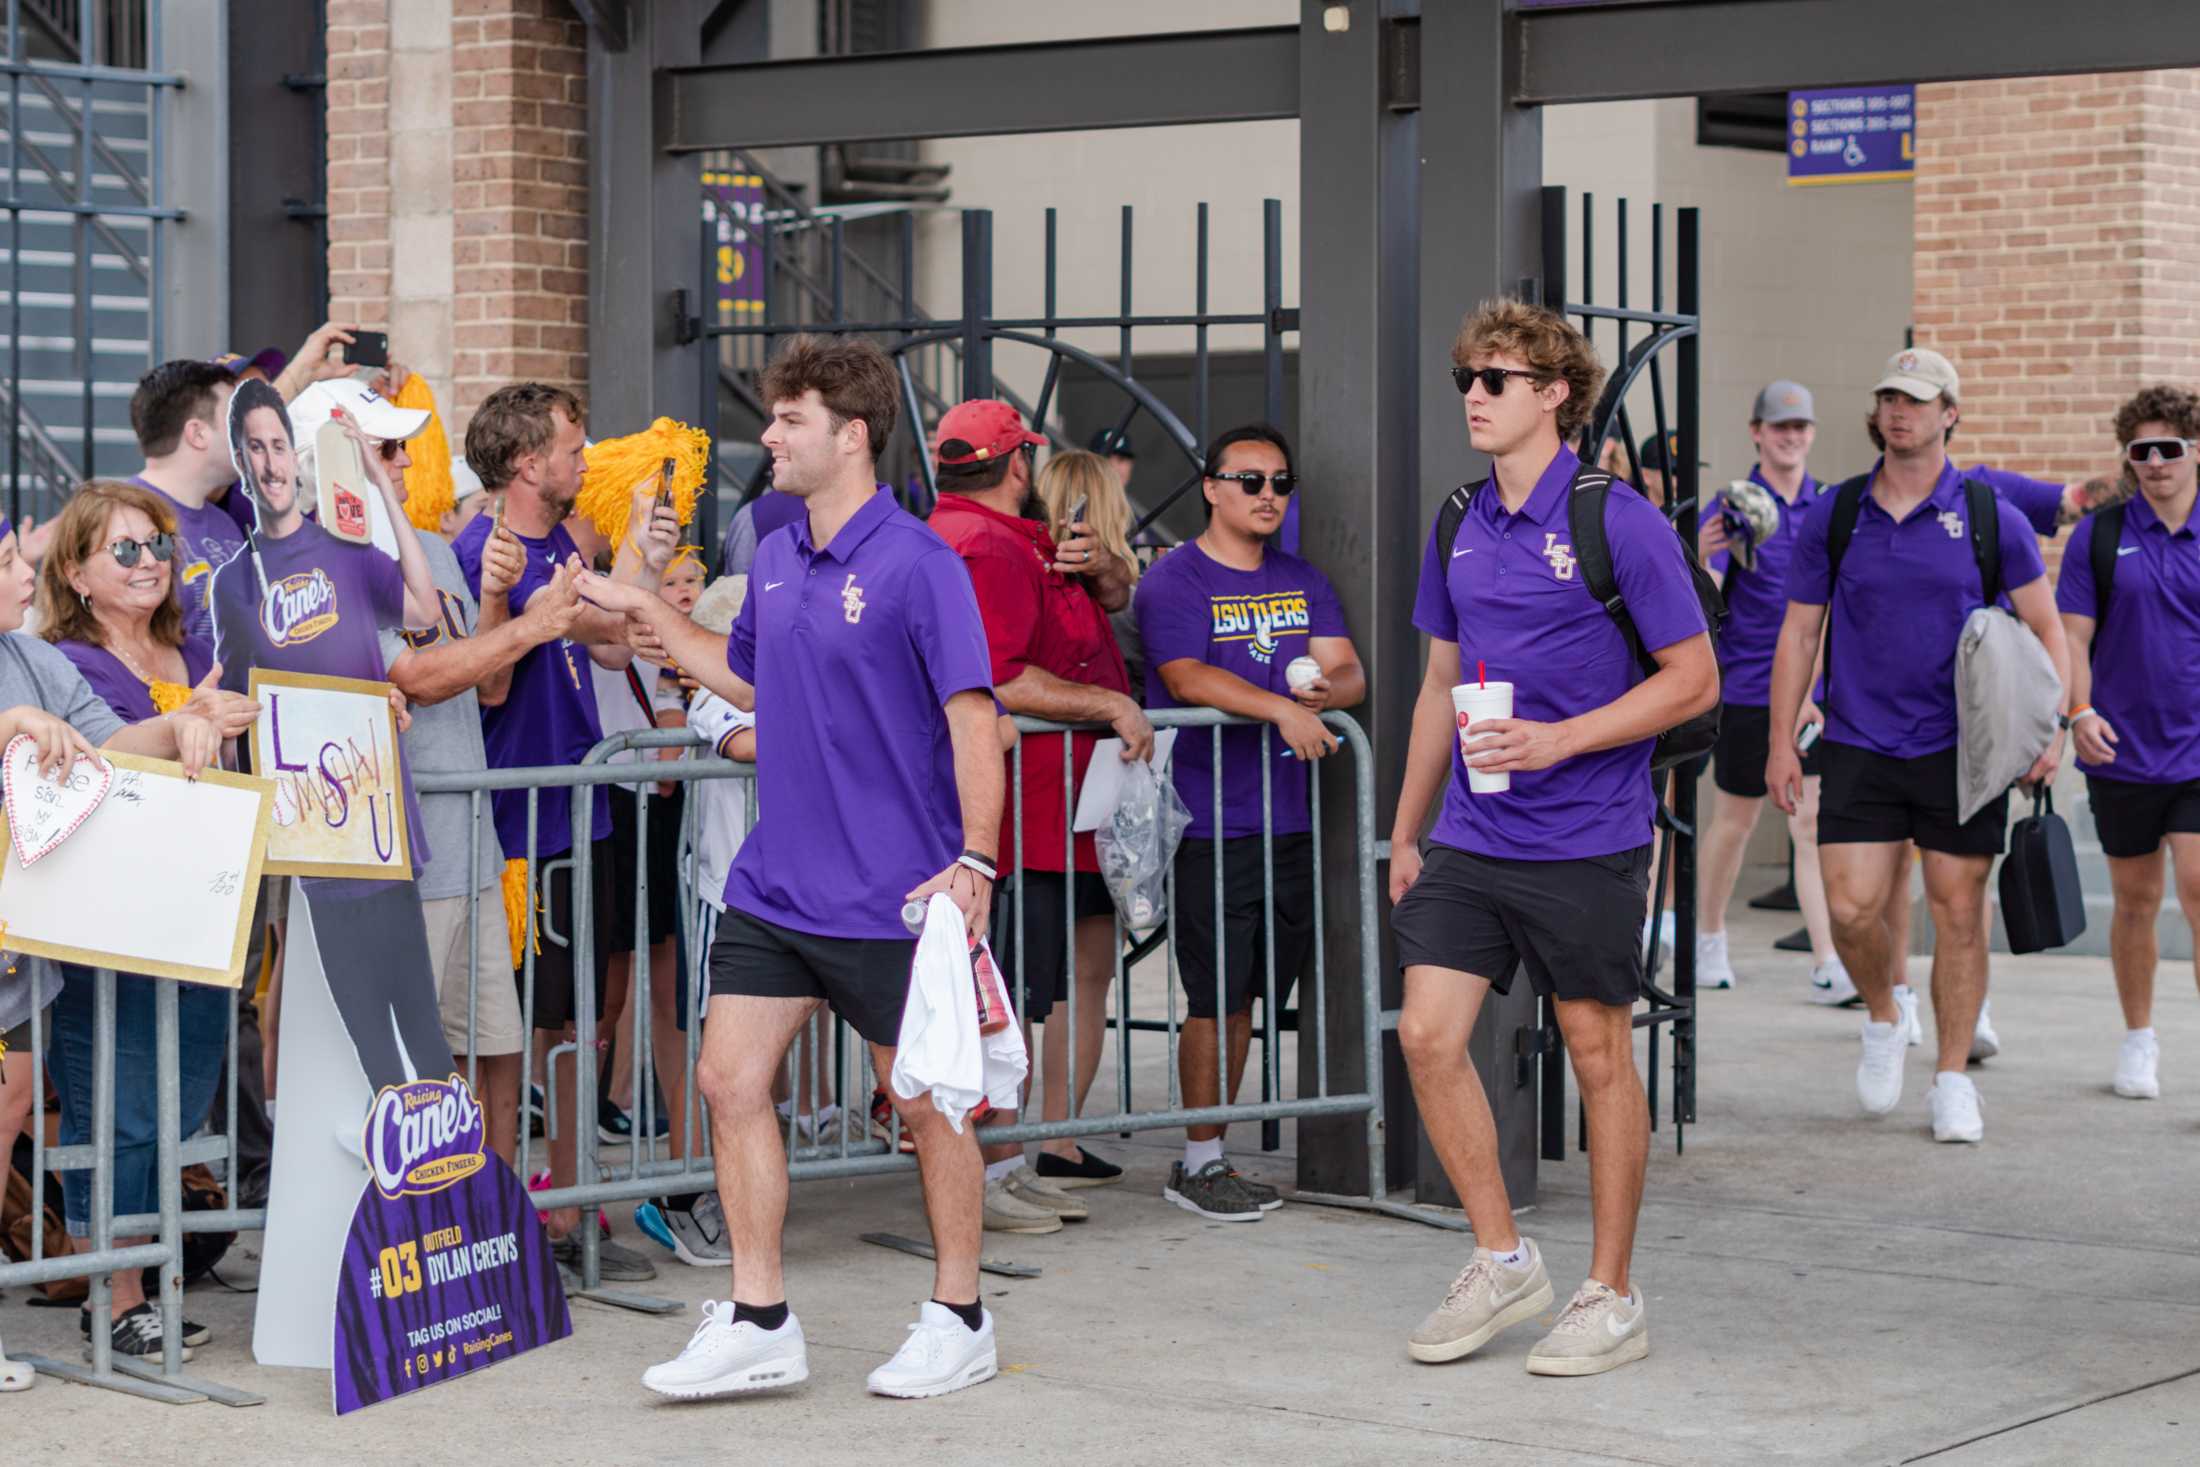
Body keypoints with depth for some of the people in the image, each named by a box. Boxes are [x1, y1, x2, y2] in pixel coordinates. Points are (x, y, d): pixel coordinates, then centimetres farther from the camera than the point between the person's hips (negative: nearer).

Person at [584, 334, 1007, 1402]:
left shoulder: (917, 565, -13)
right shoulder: (773, 560, 9)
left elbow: (971, 717, -17)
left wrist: (975, 860, -24)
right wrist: (644, 614, 22)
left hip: (889, 899, -7)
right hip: (772, 890, 7)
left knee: (925, 1103, 5)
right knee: (731, 1079, 2)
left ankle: (959, 1321, 20)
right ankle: (758, 1325, 10)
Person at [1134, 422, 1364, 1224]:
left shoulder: (1303, 582, 16)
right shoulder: (1173, 580, -4)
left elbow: (1349, 673, 8)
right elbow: (1186, 677, -18)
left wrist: (1328, 691, -16)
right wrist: (1281, 707, -29)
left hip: (1288, 818, 6)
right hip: (1208, 821, -6)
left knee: (1243, 993, 10)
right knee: (1215, 998, -4)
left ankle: (1212, 1151, 17)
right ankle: (1200, 1163, 4)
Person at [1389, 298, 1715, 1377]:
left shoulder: (1617, 522, -9)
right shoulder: (1460, 530, 9)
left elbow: (1694, 678, -8)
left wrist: (1559, 739, -17)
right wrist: (1405, 831, 18)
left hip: (1585, 842, -6)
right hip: (1467, 841, 6)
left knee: (1598, 1054, 4)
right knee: (1427, 1035, -2)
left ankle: (1611, 1298, 14)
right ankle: (1500, 1261, 13)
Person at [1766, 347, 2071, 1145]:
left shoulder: (1990, 517, 0)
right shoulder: (1833, 516, 4)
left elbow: (2047, 630, 6)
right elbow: (1799, 633, 9)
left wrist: (2050, 726, -7)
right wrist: (1781, 742, 4)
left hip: (1961, 749, -1)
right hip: (1859, 746, 1)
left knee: (1959, 912, 2)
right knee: (1851, 909, -7)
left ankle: (1954, 1079, 14)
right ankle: (1883, 1020, 23)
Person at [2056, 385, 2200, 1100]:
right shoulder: (2098, 537, 2)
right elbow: (2072, 637, 1)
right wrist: (2079, 711, -14)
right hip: (2123, 752, 1)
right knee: (2136, 901, 11)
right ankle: (2139, 1040, 29)